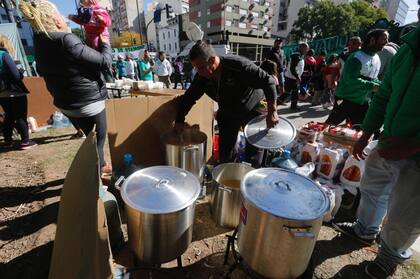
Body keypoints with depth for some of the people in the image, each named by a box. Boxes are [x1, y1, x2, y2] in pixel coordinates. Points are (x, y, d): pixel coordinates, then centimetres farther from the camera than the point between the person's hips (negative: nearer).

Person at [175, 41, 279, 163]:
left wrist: (272, 111, -29)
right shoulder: (201, 77, -15)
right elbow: (188, 97, -4)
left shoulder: (238, 65, -31)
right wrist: (179, 121, -6)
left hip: (253, 110, -4)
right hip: (227, 114, 4)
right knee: (224, 154, 8)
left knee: (254, 152, 5)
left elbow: (268, 81, -27)